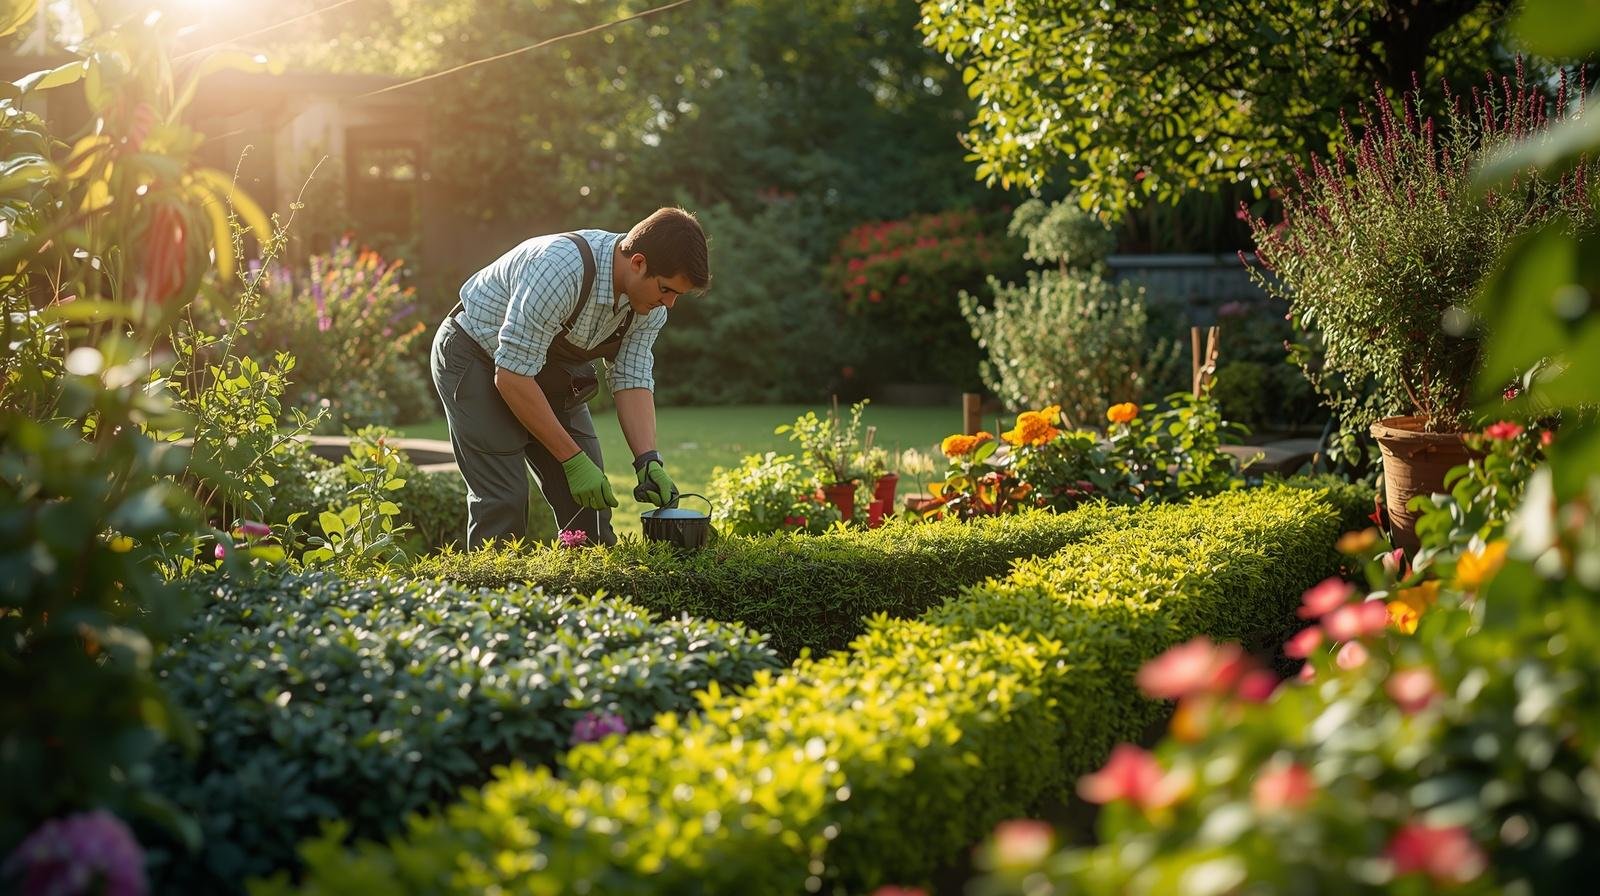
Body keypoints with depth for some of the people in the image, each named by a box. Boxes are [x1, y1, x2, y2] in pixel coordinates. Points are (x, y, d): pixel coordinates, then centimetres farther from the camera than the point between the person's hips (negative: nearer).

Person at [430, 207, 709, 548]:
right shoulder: (562, 270, -37)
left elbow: (632, 380, -8)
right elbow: (512, 375, -33)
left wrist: (648, 461, -24)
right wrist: (573, 459, -28)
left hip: (552, 372, 7)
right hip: (478, 358, -7)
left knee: (591, 493, 0)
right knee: (504, 499, -16)